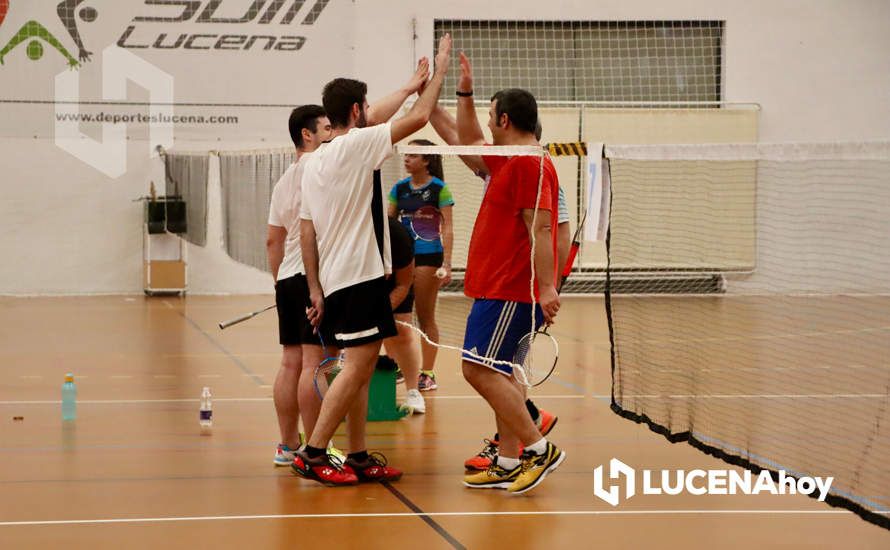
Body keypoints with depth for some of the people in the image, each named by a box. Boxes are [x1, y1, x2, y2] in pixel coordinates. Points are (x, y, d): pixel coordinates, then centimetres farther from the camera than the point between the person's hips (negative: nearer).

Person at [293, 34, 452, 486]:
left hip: (334, 279, 9)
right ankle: (313, 454, -12)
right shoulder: (356, 145, -10)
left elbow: (306, 231, 14)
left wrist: (315, 289, 16)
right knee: (357, 366, -10)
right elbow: (418, 118, -9)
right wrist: (439, 72, 4)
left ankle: (358, 457, 13)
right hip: (361, 276, -9)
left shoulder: (313, 164, 14)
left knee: (360, 368, 11)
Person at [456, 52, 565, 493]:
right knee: (496, 373, 11)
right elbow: (470, 143, 37)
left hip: (509, 291, -10)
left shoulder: (529, 163, -14)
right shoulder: (508, 162, 17)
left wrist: (547, 288, -26)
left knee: (479, 369, -14)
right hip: (497, 287, 10)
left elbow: (540, 228, -21)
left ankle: (539, 448, -12)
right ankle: (509, 465, 13)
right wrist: (464, 94, 29)